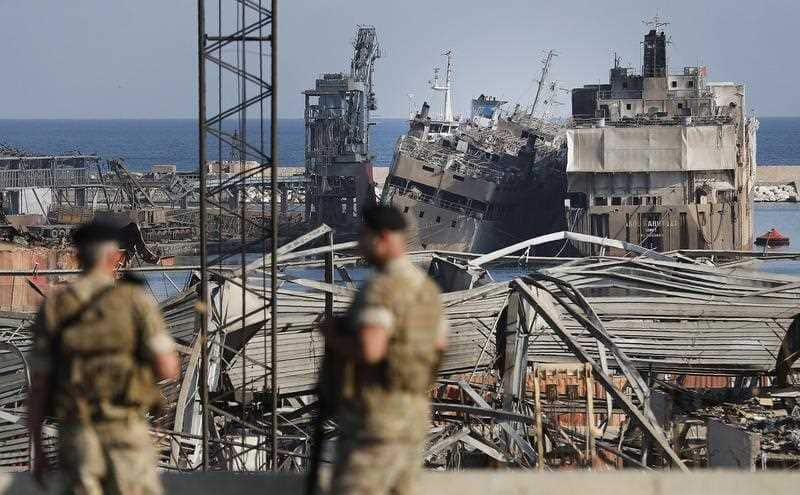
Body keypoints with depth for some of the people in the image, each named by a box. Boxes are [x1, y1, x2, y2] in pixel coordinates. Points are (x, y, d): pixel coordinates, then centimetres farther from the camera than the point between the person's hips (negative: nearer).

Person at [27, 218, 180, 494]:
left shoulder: (53, 309, 2)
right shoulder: (136, 300, -5)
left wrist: (38, 451, 9)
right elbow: (167, 370, -9)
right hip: (127, 435, -2)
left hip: (77, 435, 2)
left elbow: (37, 386, 2)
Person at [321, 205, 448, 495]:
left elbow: (368, 350, -29)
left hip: (376, 416, -9)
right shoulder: (427, 289, 13)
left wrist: (334, 337, -10)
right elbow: (439, 349, 23)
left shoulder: (380, 288, -17)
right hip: (414, 416, 9)